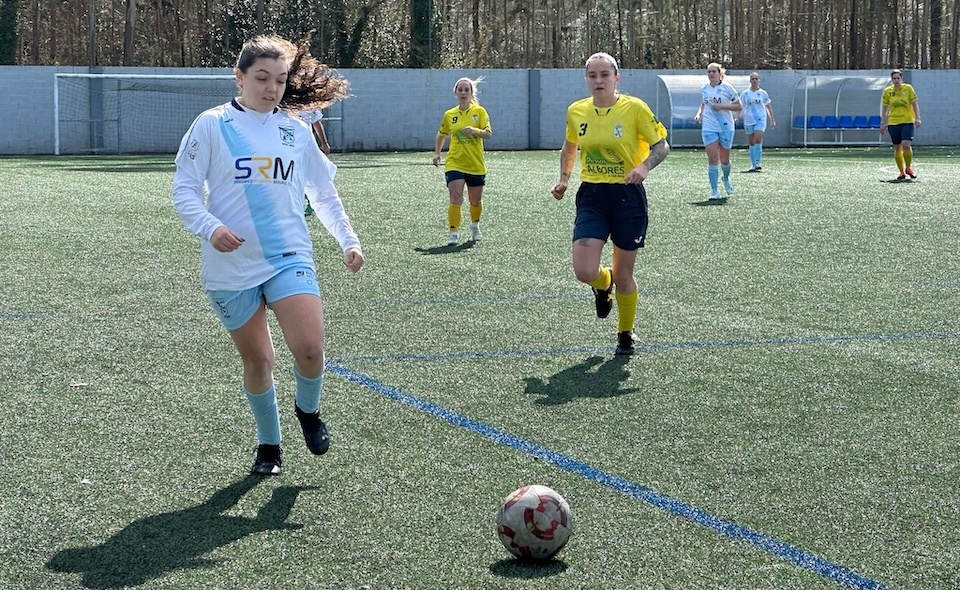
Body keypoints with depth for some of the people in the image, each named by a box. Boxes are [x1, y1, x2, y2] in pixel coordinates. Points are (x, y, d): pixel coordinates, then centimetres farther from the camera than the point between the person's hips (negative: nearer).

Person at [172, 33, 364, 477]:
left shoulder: (296, 130, 7)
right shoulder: (213, 125, -3)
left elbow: (324, 193, 18)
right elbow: (184, 190, -3)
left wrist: (348, 240, 11)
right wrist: (210, 228, -20)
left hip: (289, 258, 1)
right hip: (231, 267, -1)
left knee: (309, 348, -17)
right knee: (256, 359, 5)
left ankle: (308, 411, 15)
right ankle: (268, 444, 28)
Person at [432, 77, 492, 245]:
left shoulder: (479, 111, -1)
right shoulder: (449, 115, 5)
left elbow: (488, 134, -10)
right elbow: (441, 134, 20)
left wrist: (475, 131, -29)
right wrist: (437, 153, 7)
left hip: (476, 165, 0)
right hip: (454, 163, 0)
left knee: (476, 201, 14)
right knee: (455, 198, -16)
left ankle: (475, 226, 41)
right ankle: (454, 233, -15)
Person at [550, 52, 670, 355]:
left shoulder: (634, 108, -9)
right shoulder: (576, 111, 2)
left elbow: (662, 145, -4)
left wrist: (644, 166, -22)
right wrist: (564, 179, 9)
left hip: (628, 197, -2)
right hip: (591, 197, 2)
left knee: (623, 275, 5)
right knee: (584, 271, -13)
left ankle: (626, 333, 31)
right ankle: (603, 284, 27)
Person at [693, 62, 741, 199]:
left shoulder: (727, 88, -5)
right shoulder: (704, 89, 6)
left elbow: (738, 106, -4)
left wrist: (722, 106, -17)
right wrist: (699, 114, 3)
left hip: (726, 127, -2)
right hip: (709, 128, 2)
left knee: (724, 159, 9)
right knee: (712, 159, -9)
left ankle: (726, 179, 42)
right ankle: (714, 191, -4)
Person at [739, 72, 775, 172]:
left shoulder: (763, 93, 6)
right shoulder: (745, 94, 5)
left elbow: (768, 107, 14)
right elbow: (740, 106, 8)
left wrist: (772, 120, 15)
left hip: (760, 120, -2)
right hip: (748, 121, 2)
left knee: (758, 139, -20)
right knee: (751, 143, 5)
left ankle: (758, 162, -16)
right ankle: (753, 165, 12)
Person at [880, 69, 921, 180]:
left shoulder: (908, 88, -1)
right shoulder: (887, 91, 4)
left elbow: (915, 104, 1)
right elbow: (884, 108, 12)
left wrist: (917, 118, -8)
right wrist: (883, 123, 9)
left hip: (907, 122, -2)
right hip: (893, 122, 2)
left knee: (906, 145, -17)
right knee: (897, 148, 2)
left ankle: (908, 167, 5)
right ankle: (902, 172, 13)